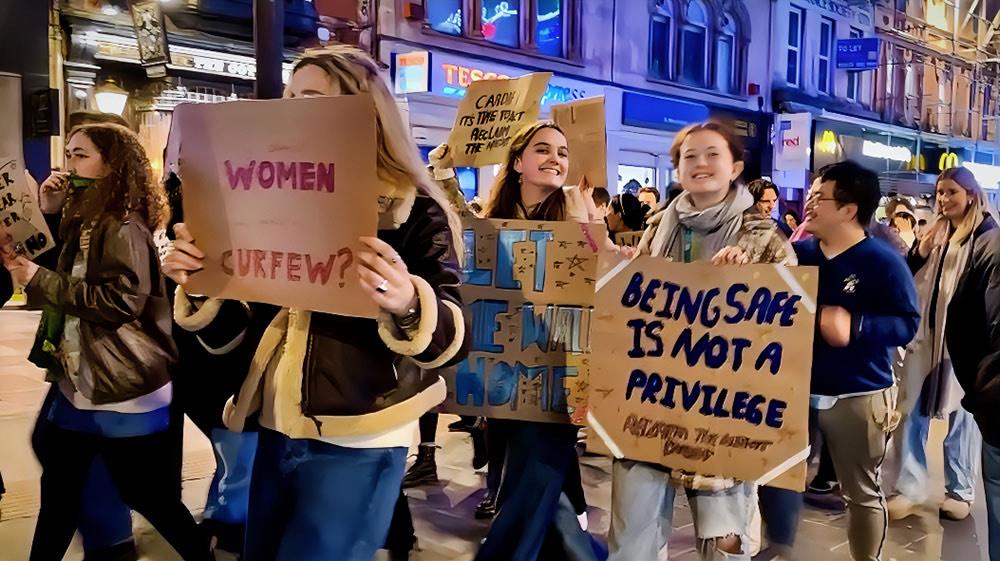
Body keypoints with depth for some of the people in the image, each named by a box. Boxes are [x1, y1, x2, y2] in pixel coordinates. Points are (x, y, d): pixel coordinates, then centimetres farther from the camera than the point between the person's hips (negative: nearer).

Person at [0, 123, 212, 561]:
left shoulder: (123, 227, -16)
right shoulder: (84, 221, 13)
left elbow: (122, 299, -26)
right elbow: (70, 285, 17)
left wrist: (39, 279, -21)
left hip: (127, 392, -9)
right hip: (78, 385, 9)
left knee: (149, 496, 1)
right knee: (57, 489, 18)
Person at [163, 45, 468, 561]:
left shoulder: (414, 209, -7)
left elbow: (453, 336, -14)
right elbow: (234, 331, 13)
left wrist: (406, 306, -35)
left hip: (356, 446, -6)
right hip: (273, 435, 6)